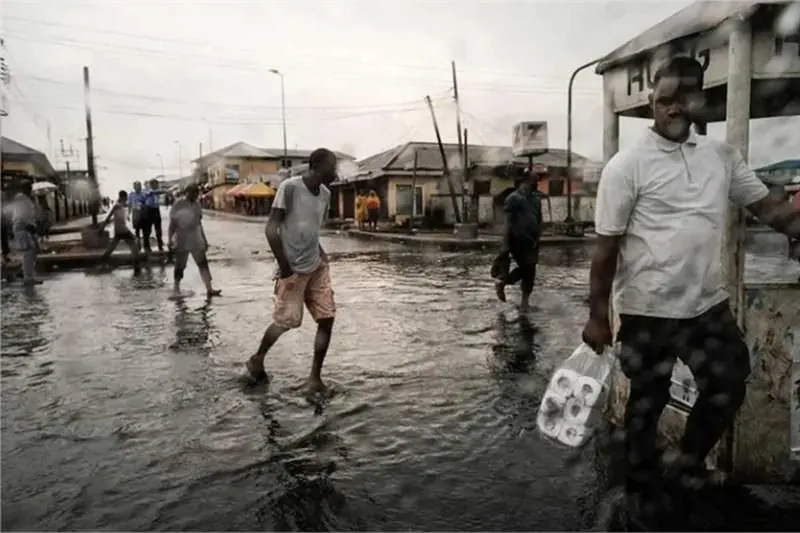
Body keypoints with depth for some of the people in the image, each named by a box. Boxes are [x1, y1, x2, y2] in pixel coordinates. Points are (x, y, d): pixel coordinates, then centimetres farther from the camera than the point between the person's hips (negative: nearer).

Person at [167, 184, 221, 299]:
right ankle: (176, 289, 19)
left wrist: (204, 239, 17)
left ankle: (209, 289, -6)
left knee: (203, 263, -3)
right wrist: (170, 241, -17)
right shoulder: (178, 205, -9)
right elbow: (172, 224, -10)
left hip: (196, 240, 5)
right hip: (182, 241, -5)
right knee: (180, 266, 3)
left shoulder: (197, 204, 9)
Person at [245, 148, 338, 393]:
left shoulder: (325, 194, 7)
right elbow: (271, 229, -15)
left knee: (327, 318, 0)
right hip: (293, 270, -6)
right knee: (285, 321, 3)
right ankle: (257, 359, 30)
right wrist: (284, 267, -16)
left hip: (317, 268, 7)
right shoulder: (290, 187, -14)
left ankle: (315, 377, 10)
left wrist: (322, 255, 4)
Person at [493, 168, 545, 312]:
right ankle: (501, 282, 15)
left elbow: (539, 221, 14)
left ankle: (525, 300, 14)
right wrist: (505, 245, -17)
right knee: (525, 268, -8)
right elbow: (508, 222, -13)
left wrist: (537, 239, 1)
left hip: (531, 241, 6)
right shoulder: (514, 198, -9)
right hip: (517, 240, -6)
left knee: (530, 270, 4)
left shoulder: (536, 199, 12)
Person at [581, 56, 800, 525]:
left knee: (728, 389, 17)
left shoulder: (723, 156, 6)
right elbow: (607, 247, -11)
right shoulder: (627, 165, -11)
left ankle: (689, 464, 43)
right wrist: (597, 316, -10)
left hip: (711, 304, 6)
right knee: (647, 404, 10)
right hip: (649, 311, -5)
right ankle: (645, 490, 34)